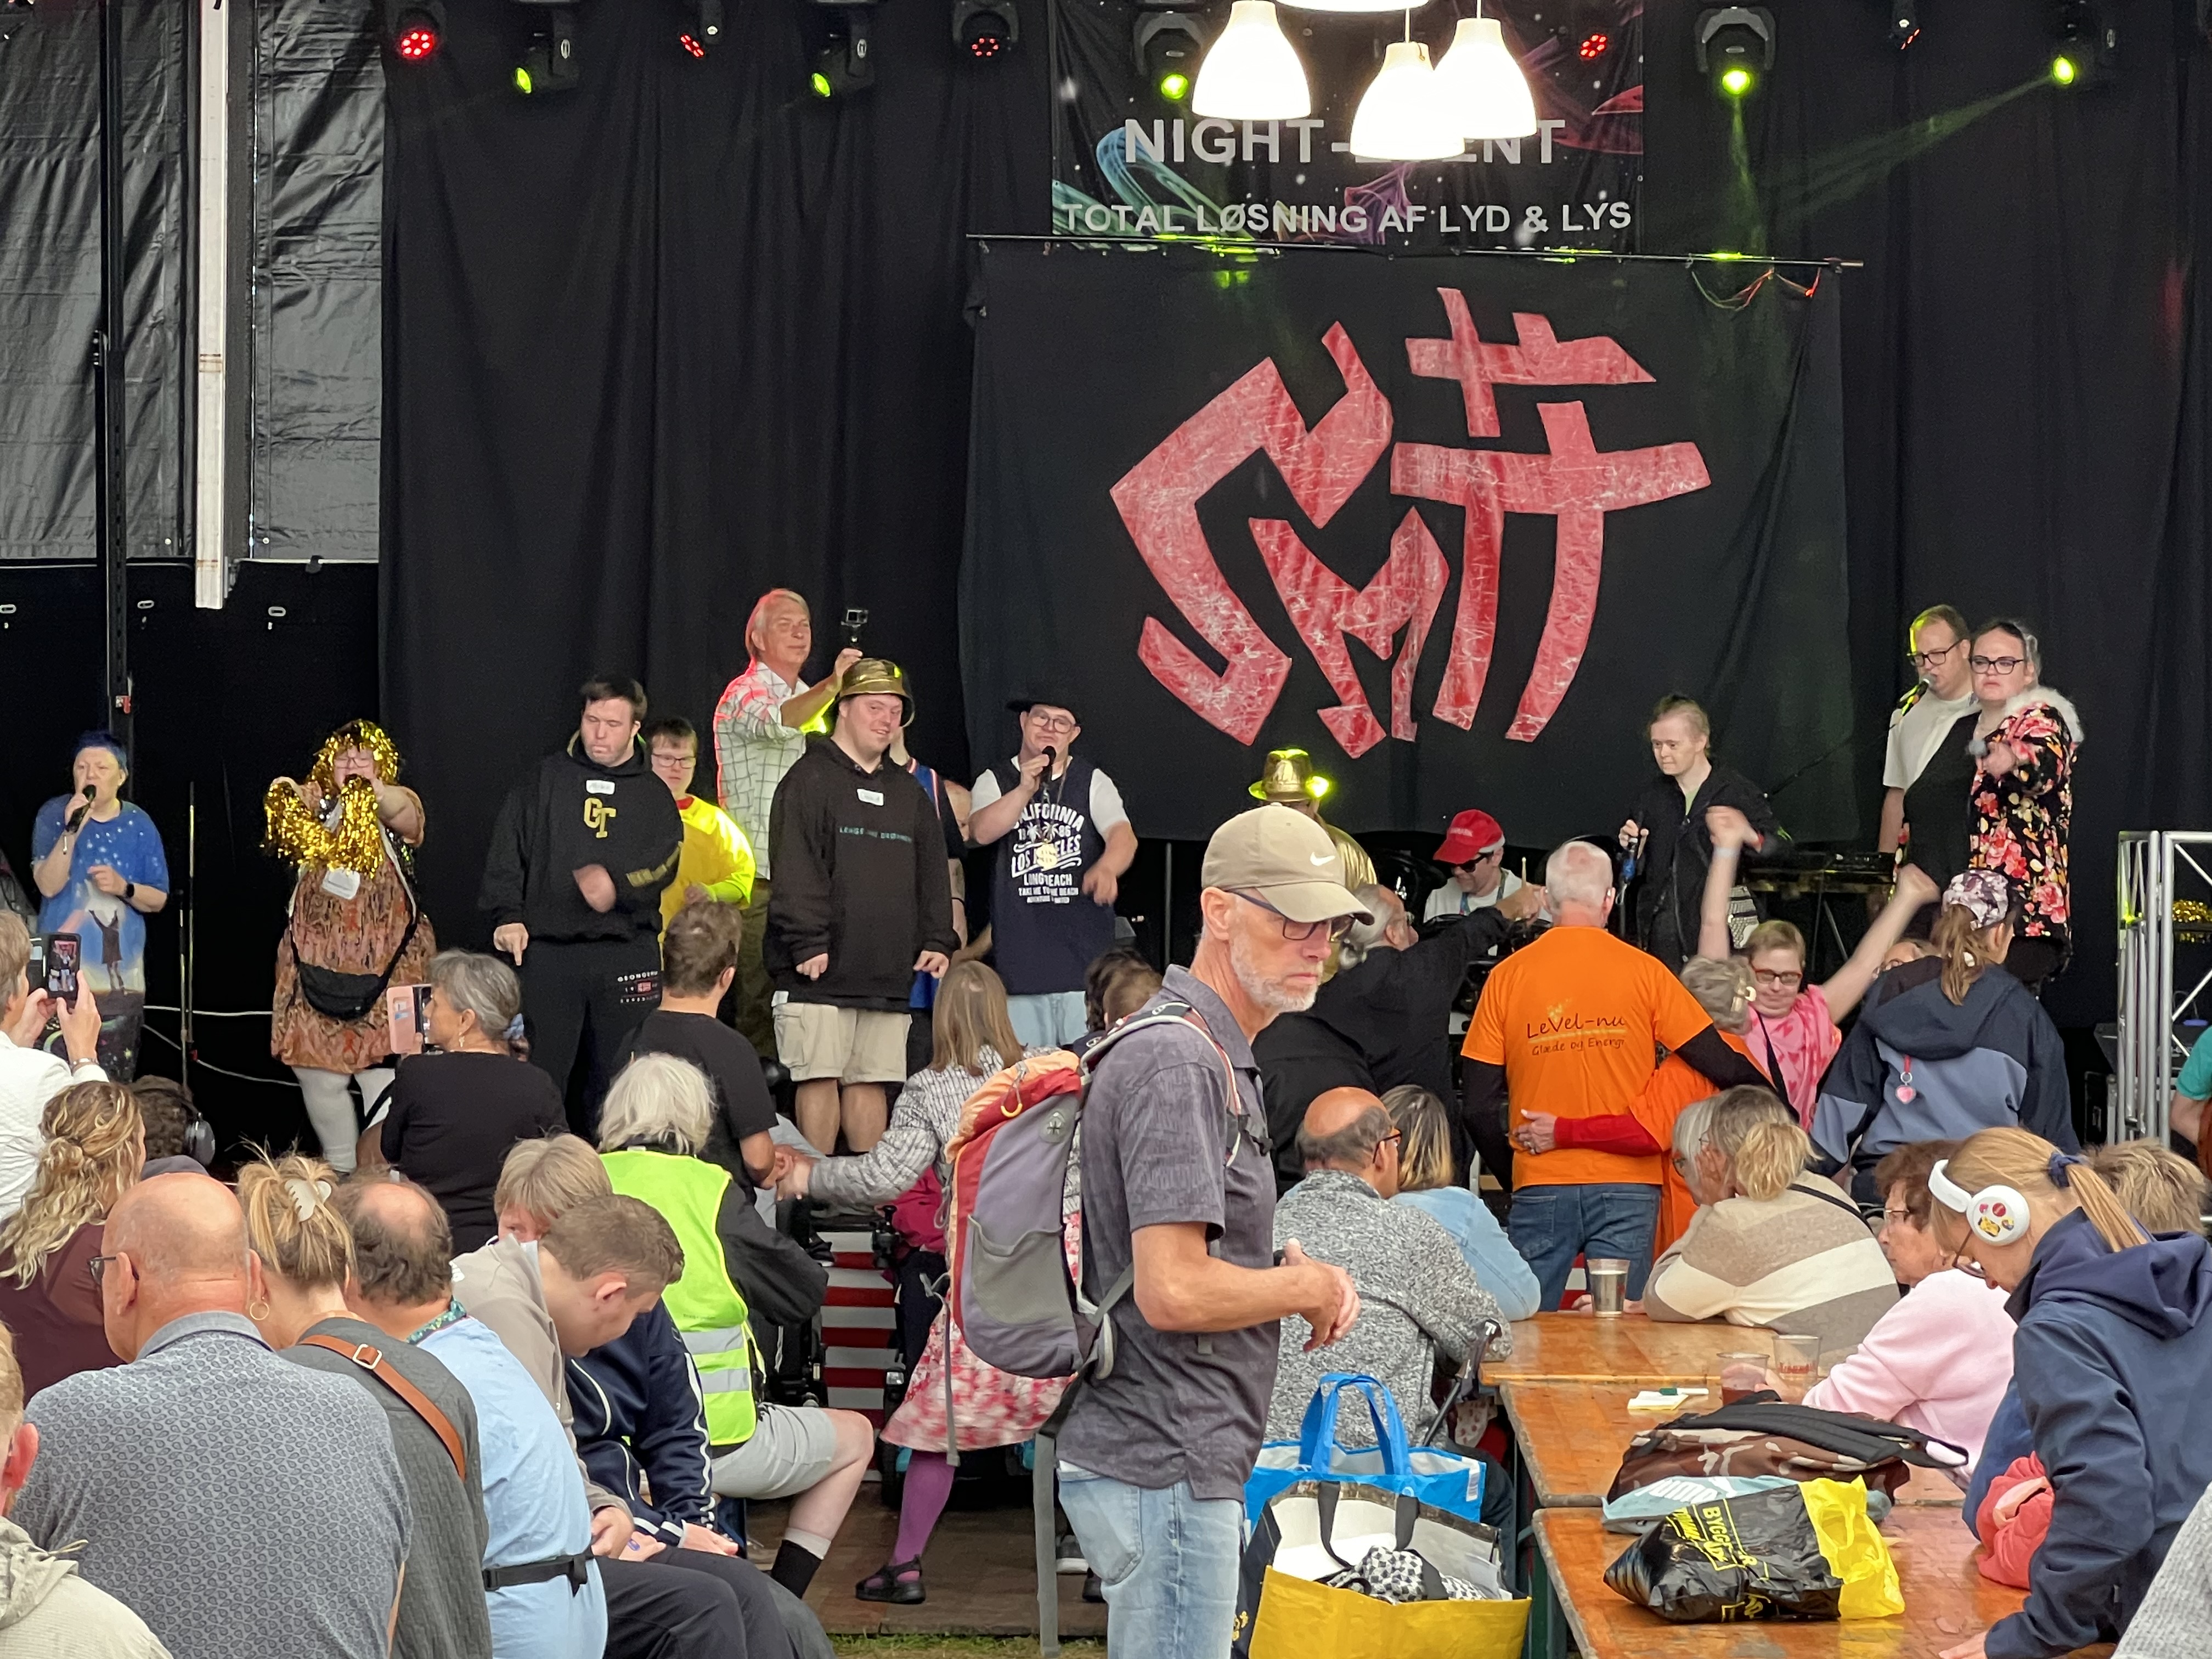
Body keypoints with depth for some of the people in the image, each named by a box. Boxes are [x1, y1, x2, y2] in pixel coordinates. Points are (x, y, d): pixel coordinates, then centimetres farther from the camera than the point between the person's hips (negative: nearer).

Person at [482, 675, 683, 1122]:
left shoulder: (653, 795, 13)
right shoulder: (546, 780, 13)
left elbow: (664, 864, -1)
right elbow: (506, 852, 8)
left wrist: (619, 886, -20)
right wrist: (507, 915, -6)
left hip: (627, 955, 1)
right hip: (548, 950, -1)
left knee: (620, 1078, 3)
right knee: (541, 1076, -3)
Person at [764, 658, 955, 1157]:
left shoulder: (909, 793, 20)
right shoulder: (810, 780, -2)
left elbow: (932, 874, 20)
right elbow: (795, 871, -10)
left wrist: (938, 941, 7)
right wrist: (808, 943, -17)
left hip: (889, 975, 6)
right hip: (823, 970, -6)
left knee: (870, 1082, 8)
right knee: (820, 1078, -6)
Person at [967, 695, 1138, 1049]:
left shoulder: (1094, 783, 11)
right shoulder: (994, 782, 14)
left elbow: (1124, 836, -6)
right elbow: (981, 831, -5)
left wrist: (1106, 868, -28)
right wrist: (1026, 789, -16)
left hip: (1086, 961, 0)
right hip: (1020, 963, 0)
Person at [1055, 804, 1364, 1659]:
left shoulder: (1218, 1057, 16)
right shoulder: (1176, 1061, -19)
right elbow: (1173, 1292, -26)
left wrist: (1288, 1265, 7)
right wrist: (1307, 1287, -10)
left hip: (1178, 1458, 11)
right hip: (1165, 1468, -11)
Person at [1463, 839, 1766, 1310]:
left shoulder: (1507, 977, 3)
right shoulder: (1642, 971, 0)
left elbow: (1479, 1106, 2)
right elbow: (1722, 1065, 0)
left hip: (1540, 1187, 1)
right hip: (1628, 1185, 0)